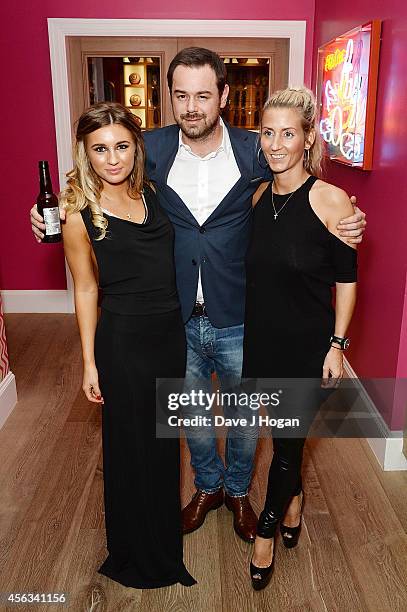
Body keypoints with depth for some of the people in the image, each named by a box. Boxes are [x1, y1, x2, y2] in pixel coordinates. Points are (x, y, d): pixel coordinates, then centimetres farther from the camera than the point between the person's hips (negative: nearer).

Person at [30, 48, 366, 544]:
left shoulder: (255, 150, -10)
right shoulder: (151, 149, -7)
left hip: (238, 321, -1)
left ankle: (238, 490, 48)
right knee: (192, 416, 21)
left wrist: (346, 224, -17)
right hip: (177, 320, 1)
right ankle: (208, 485, 50)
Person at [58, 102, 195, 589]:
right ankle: (140, 555, 37)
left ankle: (164, 536, 48)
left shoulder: (151, 193, 1)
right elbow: (86, 291, -7)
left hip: (171, 331, 5)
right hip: (124, 340, -5)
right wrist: (90, 363, -4)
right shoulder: (80, 215, -12)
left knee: (164, 437, 21)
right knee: (131, 444, 11)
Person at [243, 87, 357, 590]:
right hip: (262, 338, 4)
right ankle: (293, 497, 50)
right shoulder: (259, 196, 0)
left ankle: (266, 531, 32)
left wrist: (337, 345, -10)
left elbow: (346, 279, -9)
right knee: (282, 432, 20)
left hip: (309, 345, -4)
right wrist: (248, 329, 11)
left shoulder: (331, 200, -15)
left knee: (288, 438, 7)